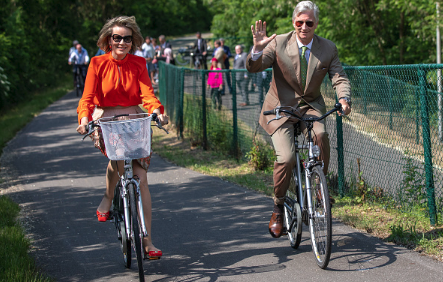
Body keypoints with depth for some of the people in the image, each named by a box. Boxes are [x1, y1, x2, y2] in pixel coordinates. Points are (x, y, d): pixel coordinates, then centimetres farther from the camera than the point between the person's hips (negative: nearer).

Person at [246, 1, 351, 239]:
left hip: (310, 107, 2)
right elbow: (253, 68, -15)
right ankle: (278, 208, 4)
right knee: (286, 158, -20)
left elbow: (339, 77, -6)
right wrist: (257, 50, -36)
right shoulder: (278, 44, -8)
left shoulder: (328, 49, -1)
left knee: (321, 134, -31)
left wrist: (344, 98, -27)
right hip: (281, 108, -2)